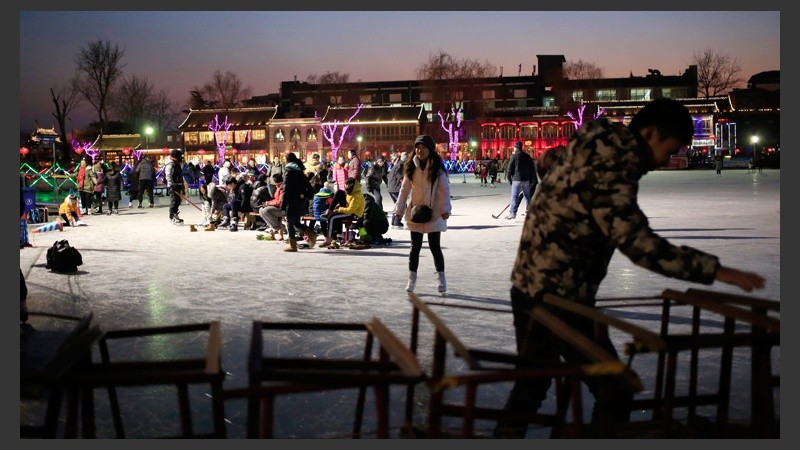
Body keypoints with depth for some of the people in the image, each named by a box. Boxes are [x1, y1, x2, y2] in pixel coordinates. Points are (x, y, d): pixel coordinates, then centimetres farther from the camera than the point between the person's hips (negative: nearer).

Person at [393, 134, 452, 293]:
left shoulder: (438, 169, -6)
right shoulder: (411, 167, 3)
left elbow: (444, 190, -10)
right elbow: (405, 189, 6)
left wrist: (445, 209, -21)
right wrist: (399, 209, 0)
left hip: (434, 214, -3)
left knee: (435, 247, 3)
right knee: (415, 247, 8)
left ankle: (441, 278, 16)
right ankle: (411, 279, 16)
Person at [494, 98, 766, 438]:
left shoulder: (597, 152, 13)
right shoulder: (609, 167, -18)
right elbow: (635, 240, -25)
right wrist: (714, 270, -23)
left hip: (533, 289, 10)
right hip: (557, 298, -10)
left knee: (532, 385, 22)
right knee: (614, 391, 2)